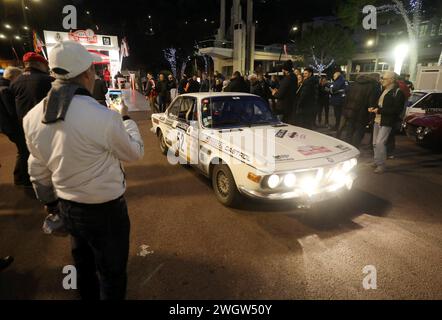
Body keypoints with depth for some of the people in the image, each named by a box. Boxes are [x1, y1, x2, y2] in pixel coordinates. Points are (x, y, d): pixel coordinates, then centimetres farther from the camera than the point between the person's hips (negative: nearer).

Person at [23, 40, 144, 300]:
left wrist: (50, 201, 21)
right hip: (105, 210, -7)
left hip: (67, 207, 7)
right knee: (111, 270, 15)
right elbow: (135, 153, -10)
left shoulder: (33, 117, -5)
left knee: (83, 263, 29)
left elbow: (38, 170, 6)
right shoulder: (104, 117, -27)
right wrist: (125, 119, 4)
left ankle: (89, 295, 52)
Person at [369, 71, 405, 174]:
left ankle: (381, 165, -2)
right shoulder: (384, 90, 14)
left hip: (386, 122, -8)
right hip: (377, 120, 8)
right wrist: (374, 108, 2)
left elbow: (397, 110, -17)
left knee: (380, 143, -12)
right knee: (375, 143, 11)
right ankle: (377, 162, 24)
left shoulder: (398, 92, -9)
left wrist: (380, 110, -19)